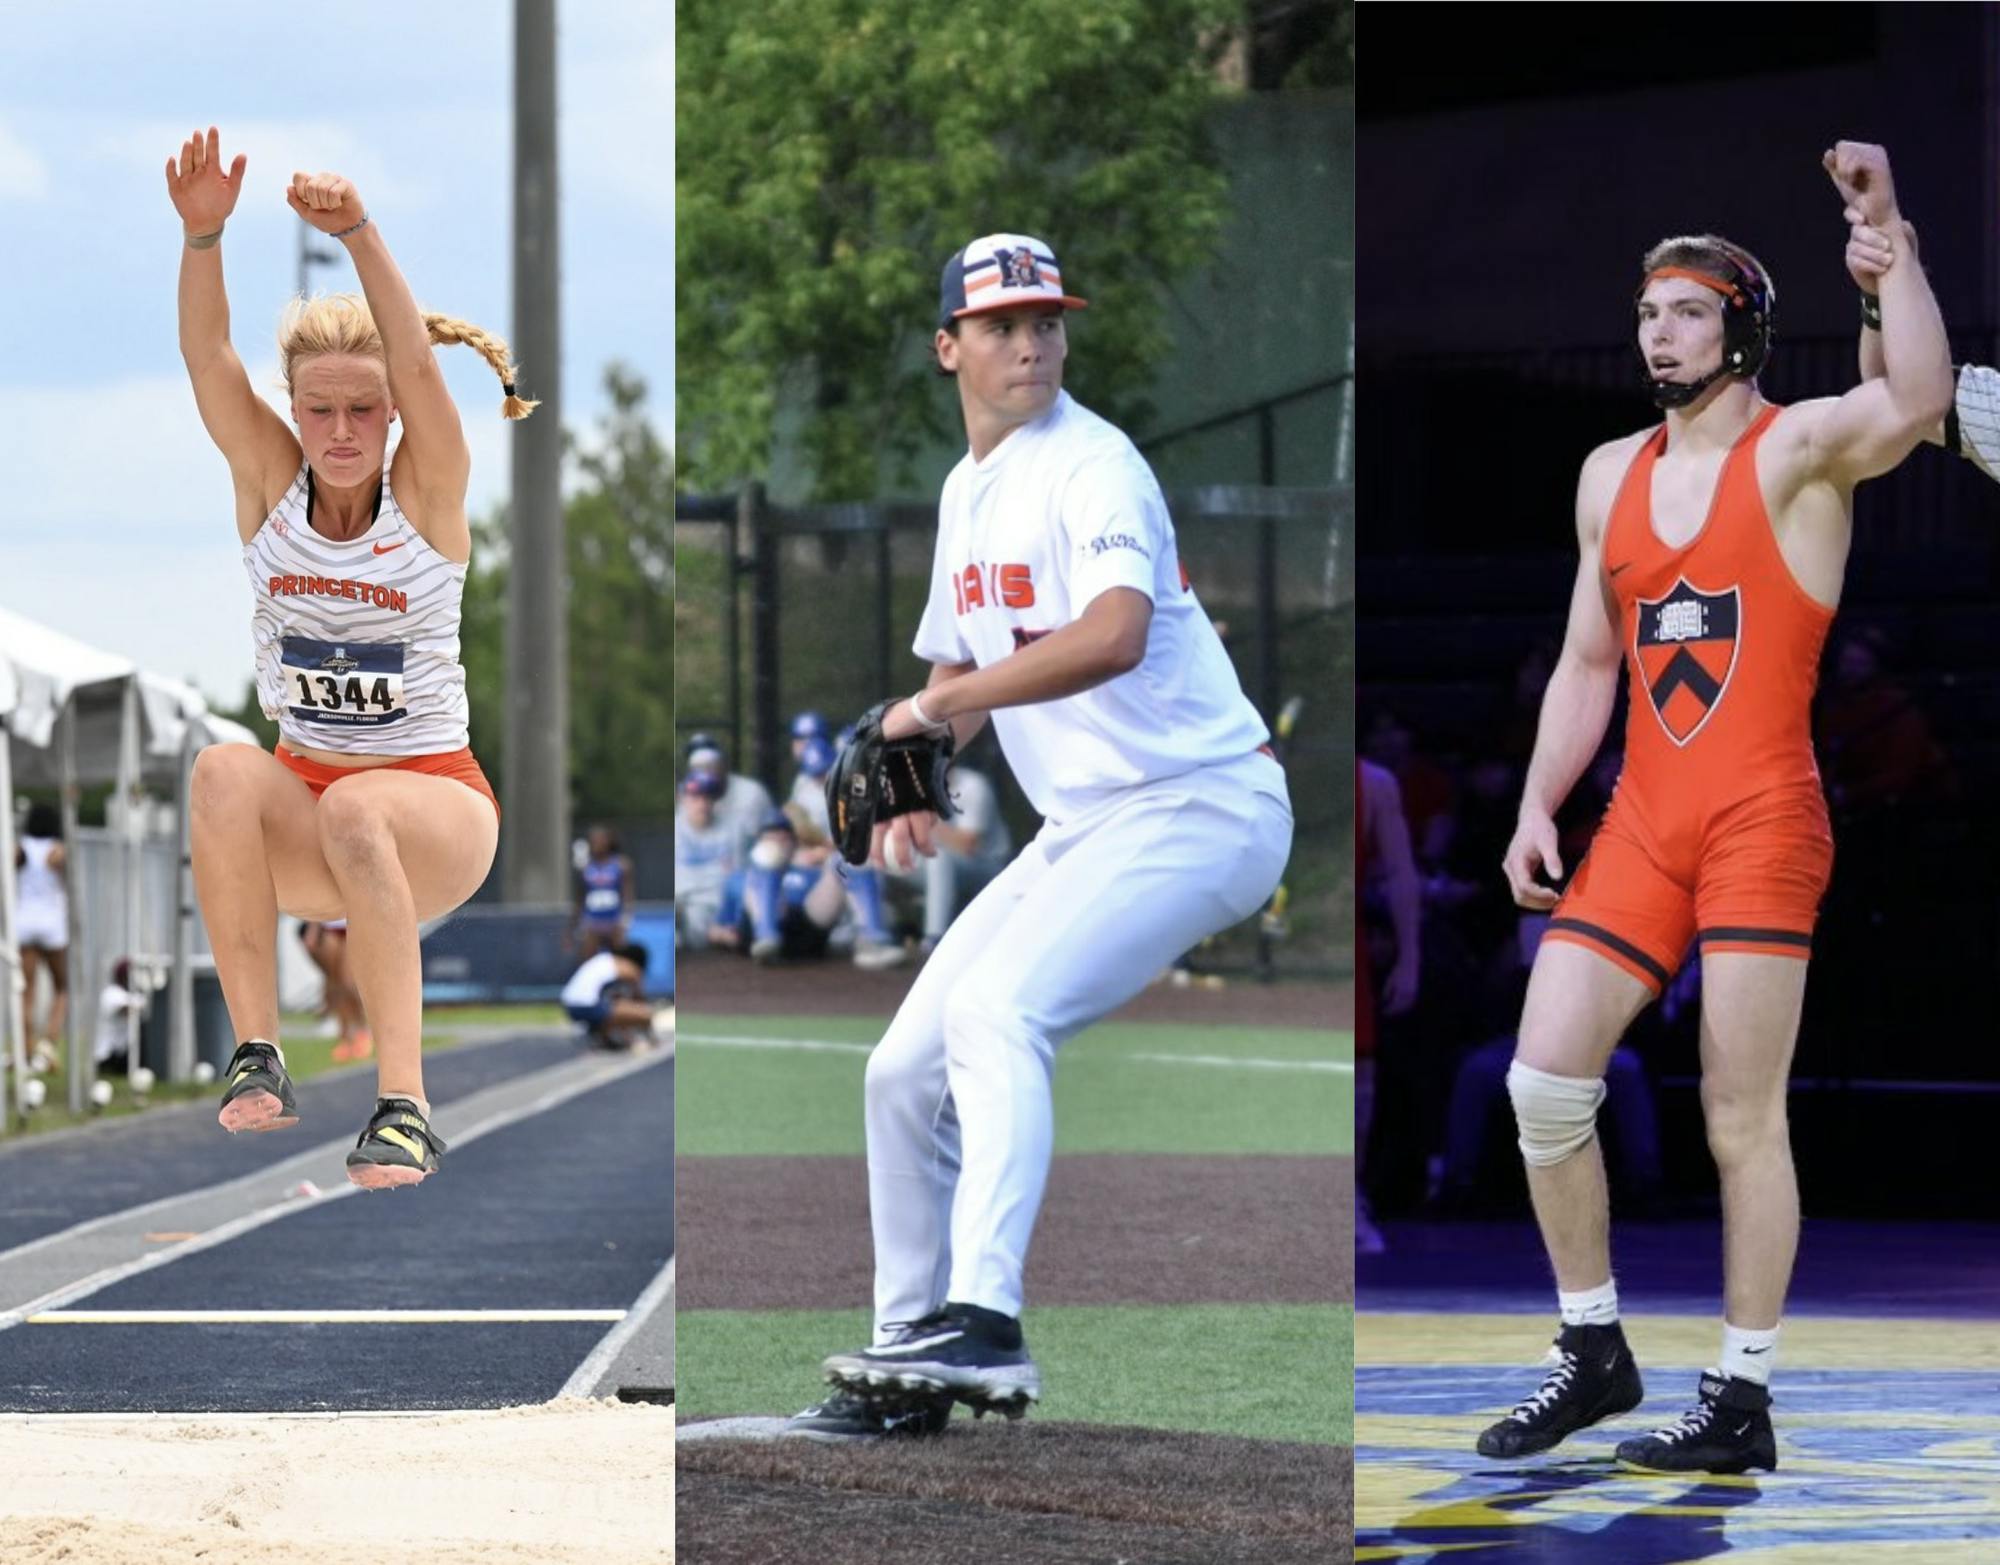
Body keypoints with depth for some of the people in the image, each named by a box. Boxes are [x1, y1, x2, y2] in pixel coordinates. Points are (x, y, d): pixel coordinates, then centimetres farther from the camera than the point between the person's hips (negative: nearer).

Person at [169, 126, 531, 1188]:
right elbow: (206, 355, -13)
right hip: (302, 804, 3)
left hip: (434, 806, -3)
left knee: (355, 811, -37)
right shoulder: (269, 484, 2)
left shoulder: (428, 493, -6)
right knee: (223, 774, -32)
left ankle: (403, 1104, -42)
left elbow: (417, 363, -24)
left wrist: (358, 235, -39)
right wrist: (202, 234, -31)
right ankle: (256, 1058, -34)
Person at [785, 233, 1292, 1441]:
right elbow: (959, 663, 24)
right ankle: (910, 1360, 18)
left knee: (996, 1011, -29)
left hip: (1201, 809, -9)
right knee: (906, 1070, 7)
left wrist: (940, 707, -28)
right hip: (1082, 829, 9)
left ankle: (983, 1325, -37)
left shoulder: (1092, 466, -15)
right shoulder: (969, 491, 14)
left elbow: (1114, 637, -33)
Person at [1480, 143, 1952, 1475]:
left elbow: (1918, 402, -27)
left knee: (1743, 1116, -5)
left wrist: (1890, 238, -29)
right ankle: (1594, 1354, 14)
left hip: (1763, 818, -6)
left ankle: (1745, 1404, 2)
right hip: (1643, 819, 6)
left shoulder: (1800, 449, -4)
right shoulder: (1612, 476, 15)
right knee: (1544, 1077, -1)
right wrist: (1538, 809, 10)